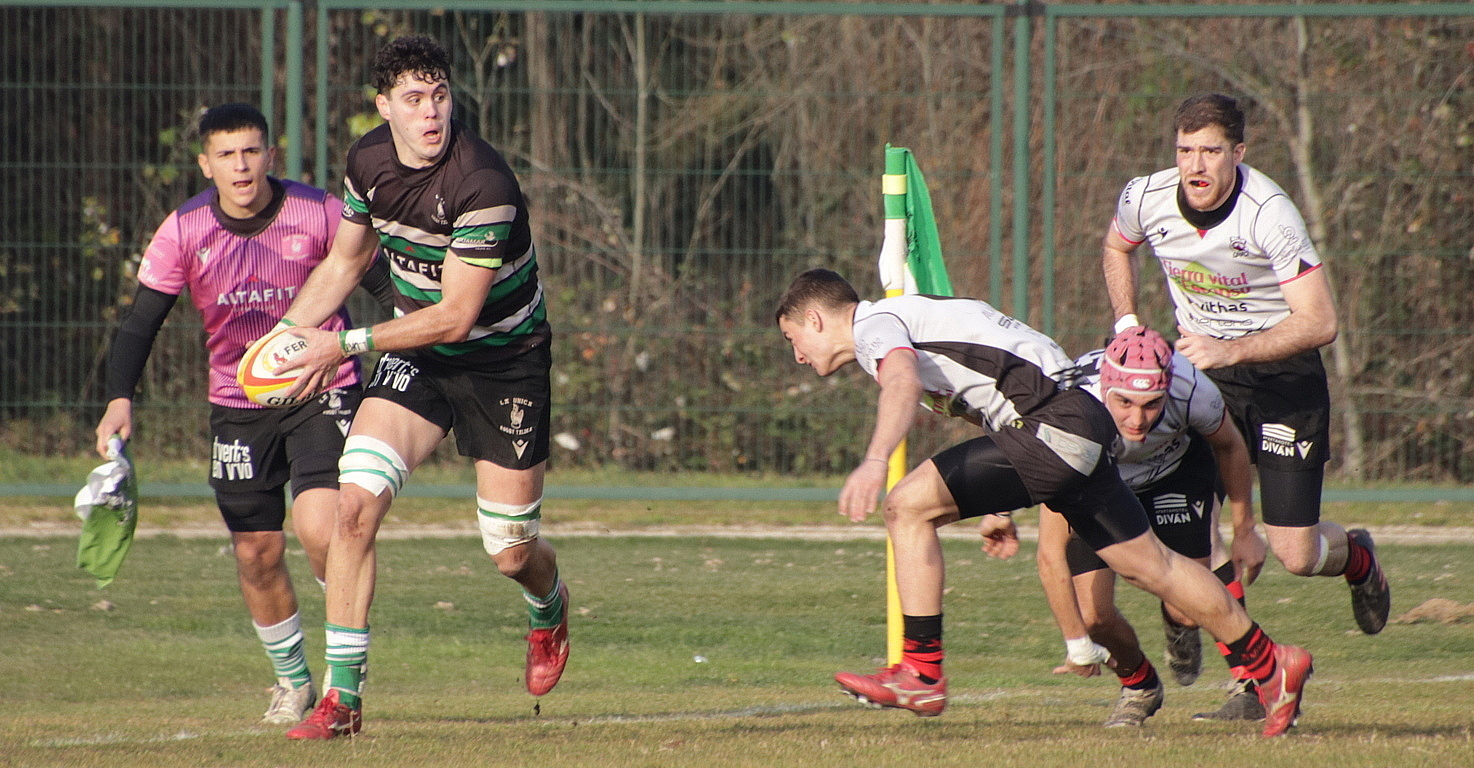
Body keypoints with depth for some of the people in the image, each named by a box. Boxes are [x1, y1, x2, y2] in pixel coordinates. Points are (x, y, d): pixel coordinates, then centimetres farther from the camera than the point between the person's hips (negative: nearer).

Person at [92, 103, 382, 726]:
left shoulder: (320, 214, -13)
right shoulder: (184, 231, -10)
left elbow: (385, 282, 0)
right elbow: (140, 322, -7)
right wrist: (120, 399, -21)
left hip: (323, 390, -2)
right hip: (237, 404, 2)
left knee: (319, 530, -20)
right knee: (257, 553, 3)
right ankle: (293, 680, 25)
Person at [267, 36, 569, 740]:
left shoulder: (481, 183, -28)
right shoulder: (369, 159, -6)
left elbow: (455, 315, -26)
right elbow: (345, 260, 13)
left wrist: (347, 344, -24)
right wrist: (289, 330, -1)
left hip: (502, 360, -5)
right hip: (415, 353, 5)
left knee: (510, 552, 3)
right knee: (355, 500, -18)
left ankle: (549, 611, 44)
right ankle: (342, 694, -12)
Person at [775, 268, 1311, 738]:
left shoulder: (875, 324, -3)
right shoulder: (907, 319, 27)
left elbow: (903, 385, -27)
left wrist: (874, 462, -43)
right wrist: (1002, 510, 29)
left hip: (1051, 424, -10)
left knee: (909, 505, -12)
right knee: (1148, 566, 16)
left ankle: (920, 673, -12)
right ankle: (1268, 663, 24)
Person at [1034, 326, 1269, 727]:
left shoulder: (1192, 392, -36)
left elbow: (1229, 448, -9)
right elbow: (1051, 552, -37)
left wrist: (1244, 532, 4)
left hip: (1176, 471, 1)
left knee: (1187, 610, -11)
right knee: (1094, 615, -13)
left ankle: (1181, 632, 27)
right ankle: (1138, 683, 20)